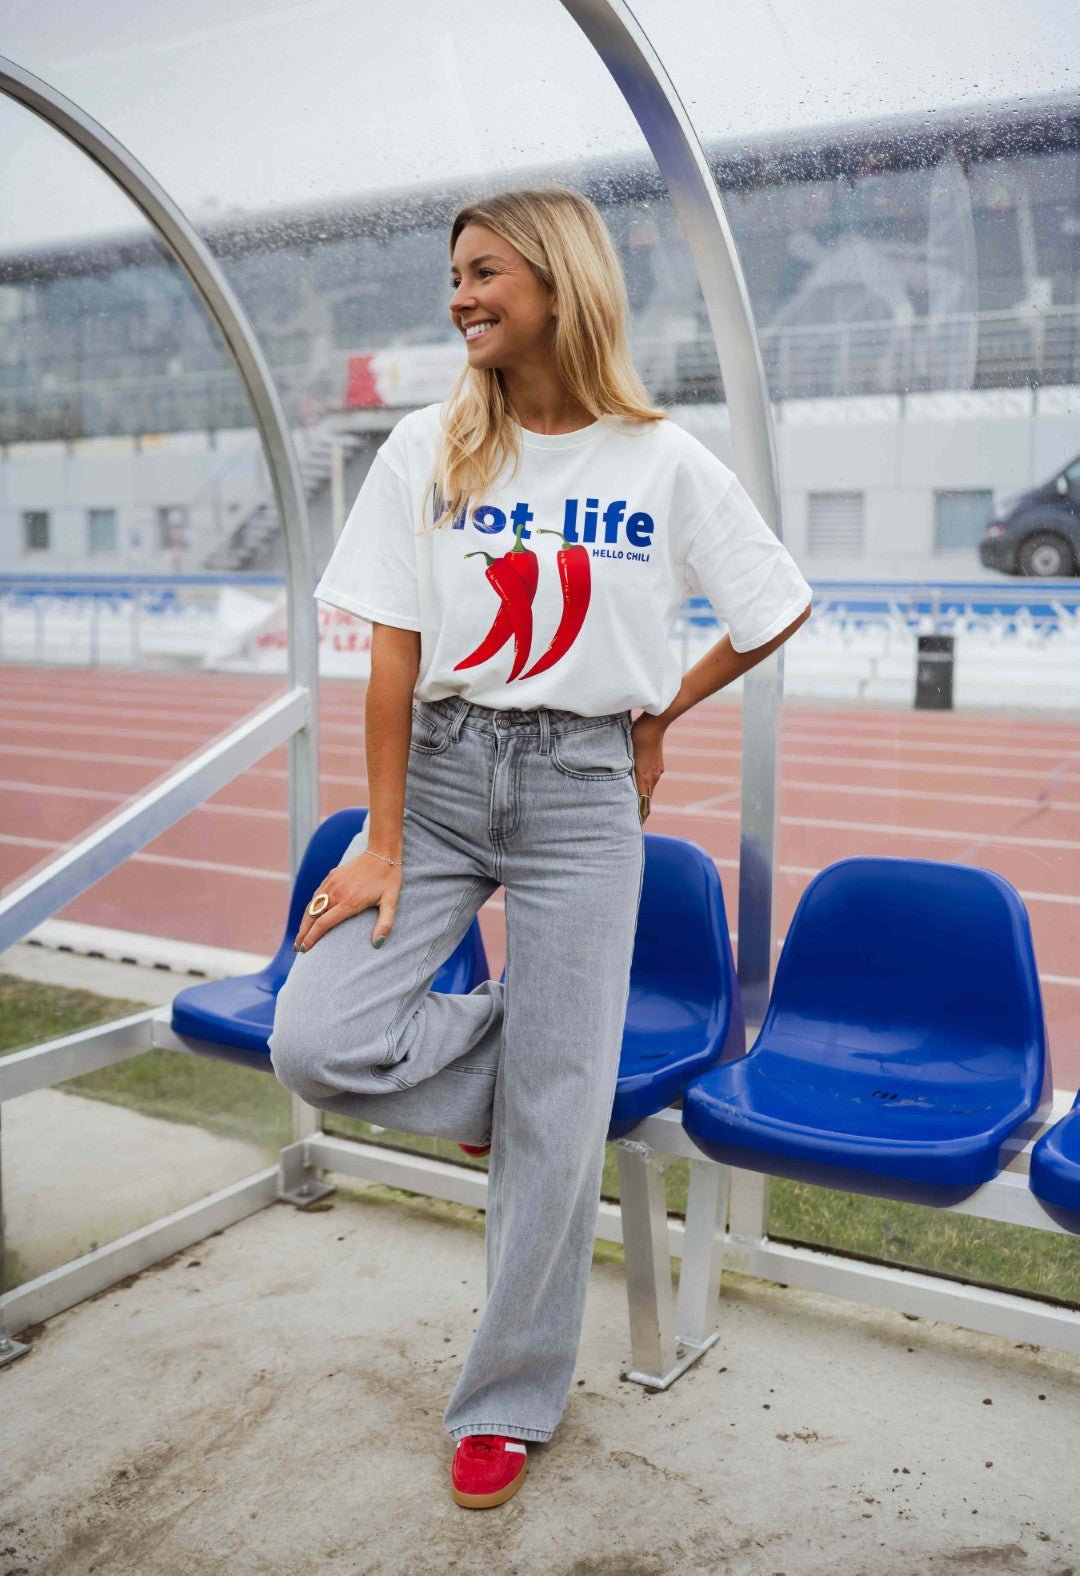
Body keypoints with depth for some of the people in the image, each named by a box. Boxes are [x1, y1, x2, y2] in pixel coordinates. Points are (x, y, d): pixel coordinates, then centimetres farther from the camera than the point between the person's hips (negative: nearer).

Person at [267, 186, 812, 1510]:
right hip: (439, 770, 2)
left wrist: (661, 712, 7)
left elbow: (781, 609, 10)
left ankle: (509, 1401, 24)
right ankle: (503, 1071, 19)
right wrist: (383, 841, -7)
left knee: (555, 1120, 2)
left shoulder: (663, 462, -1)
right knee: (315, 1045, -13)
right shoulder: (427, 451, 1)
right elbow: (394, 651, -3)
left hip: (582, 793, -1)